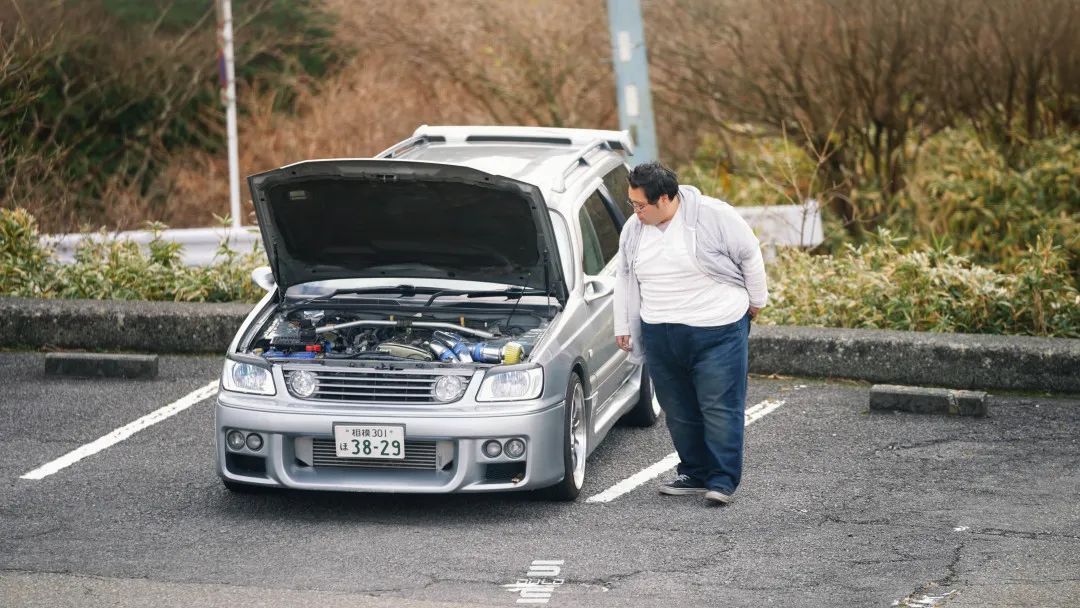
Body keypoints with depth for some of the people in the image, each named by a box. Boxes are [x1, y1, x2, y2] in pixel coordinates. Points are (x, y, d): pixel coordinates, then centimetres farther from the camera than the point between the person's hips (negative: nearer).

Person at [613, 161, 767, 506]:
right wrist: (623, 326, 18)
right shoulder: (633, 230, 5)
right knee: (679, 411, 8)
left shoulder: (713, 216, -12)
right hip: (660, 335, 5)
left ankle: (723, 480, -5)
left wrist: (755, 301, 7)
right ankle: (695, 474, 20)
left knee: (720, 407, -7)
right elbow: (625, 279, 18)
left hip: (716, 331, -5)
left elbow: (750, 256, -1)